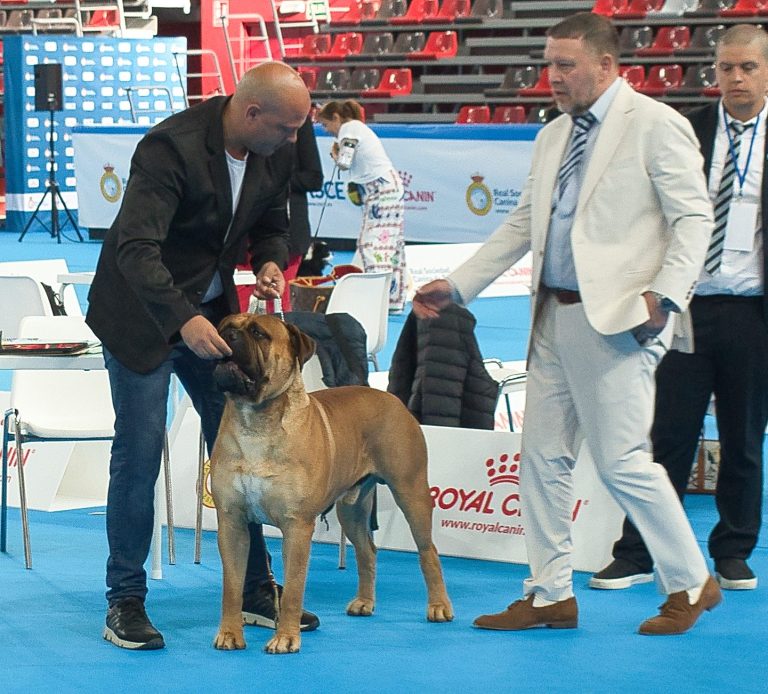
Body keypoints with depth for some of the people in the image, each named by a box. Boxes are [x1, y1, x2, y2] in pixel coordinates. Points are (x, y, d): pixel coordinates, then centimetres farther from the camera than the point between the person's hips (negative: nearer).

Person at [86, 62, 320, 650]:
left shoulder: (275, 155, -5)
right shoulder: (172, 148, -28)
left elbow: (273, 223, 13)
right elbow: (135, 247, -36)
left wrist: (271, 261, -11)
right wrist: (182, 320, -48)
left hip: (212, 313, 7)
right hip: (143, 315, -7)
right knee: (139, 456, -6)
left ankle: (255, 591, 17)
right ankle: (125, 603, 3)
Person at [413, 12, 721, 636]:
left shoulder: (656, 126, -6)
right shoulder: (552, 138, 16)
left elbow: (694, 220, -10)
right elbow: (521, 227, 21)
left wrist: (664, 296, -21)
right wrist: (456, 286, 15)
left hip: (616, 320, -8)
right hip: (554, 315, 8)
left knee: (621, 459, -7)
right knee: (543, 456, 8)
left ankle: (692, 584, 9)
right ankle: (550, 594, 17)